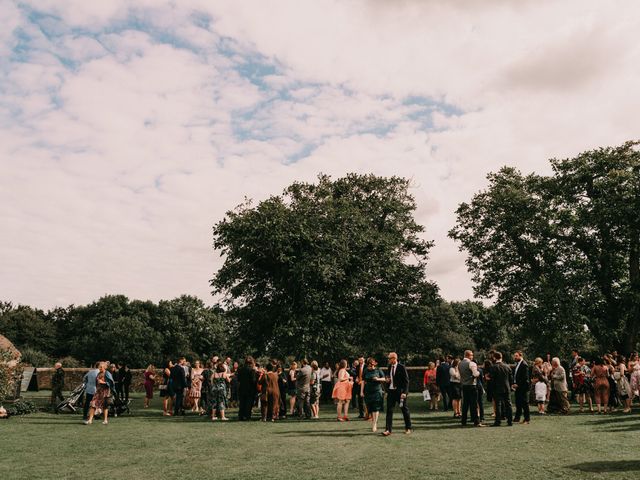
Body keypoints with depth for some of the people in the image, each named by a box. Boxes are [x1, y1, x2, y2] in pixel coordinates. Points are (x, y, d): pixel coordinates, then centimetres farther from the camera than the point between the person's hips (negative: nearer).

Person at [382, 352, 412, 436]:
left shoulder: (401, 367, -11)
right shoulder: (389, 367, 9)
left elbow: (406, 380, -11)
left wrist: (404, 392, -17)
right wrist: (387, 380, 0)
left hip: (400, 391, -5)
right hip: (391, 391, 5)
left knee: (404, 409, 9)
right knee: (389, 410, -2)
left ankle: (409, 428, 24)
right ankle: (388, 429, -1)